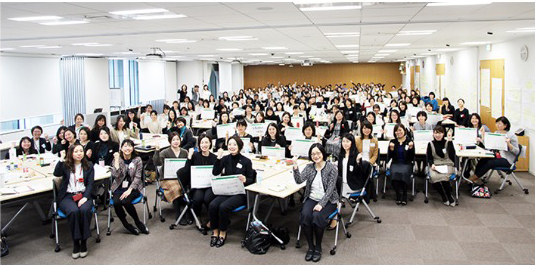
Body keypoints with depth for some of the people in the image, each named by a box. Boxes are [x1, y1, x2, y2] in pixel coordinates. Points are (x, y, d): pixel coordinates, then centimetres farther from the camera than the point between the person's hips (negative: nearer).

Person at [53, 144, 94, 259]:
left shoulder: (89, 166, 12)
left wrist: (85, 197, -10)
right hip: (67, 196, -1)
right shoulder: (65, 165, 9)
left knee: (84, 210, -32)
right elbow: (56, 173, -12)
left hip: (83, 195, 1)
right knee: (74, 211, -33)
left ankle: (84, 243, -20)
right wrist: (61, 159, -17)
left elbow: (90, 184, 4)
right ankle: (76, 244, -21)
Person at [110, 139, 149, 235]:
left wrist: (129, 190, -16)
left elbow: (137, 177, -4)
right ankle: (126, 224, -7)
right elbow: (115, 175, -8)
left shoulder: (137, 160, 1)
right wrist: (117, 159, -12)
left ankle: (137, 222, -9)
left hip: (133, 188, -2)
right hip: (119, 187, 2)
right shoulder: (117, 159, 5)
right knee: (116, 202, -28)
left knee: (125, 201, -31)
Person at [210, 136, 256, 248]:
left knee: (223, 207, -29)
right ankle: (215, 232, -4)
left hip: (240, 193, -3)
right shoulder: (226, 159, 7)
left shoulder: (246, 161, -2)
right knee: (212, 205, -24)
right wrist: (218, 158, -14)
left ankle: (223, 233, -7)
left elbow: (251, 180, -1)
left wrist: (245, 180, -23)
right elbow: (215, 173, -4)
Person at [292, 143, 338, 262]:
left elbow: (330, 189, -12)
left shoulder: (332, 168, -6)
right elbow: (299, 180, -8)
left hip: (327, 200, -3)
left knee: (317, 216, -31)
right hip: (311, 199, 3)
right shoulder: (309, 167, 6)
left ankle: (318, 247, -9)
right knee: (305, 215, -27)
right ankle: (310, 246, -9)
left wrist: (321, 204, -22)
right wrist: (295, 167, -24)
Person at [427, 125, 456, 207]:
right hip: (435, 165, 1)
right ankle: (444, 197, -11)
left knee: (444, 176, -34)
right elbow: (429, 158, 10)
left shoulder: (448, 142, 6)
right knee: (433, 177, -33)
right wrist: (432, 164, -10)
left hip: (447, 164, -1)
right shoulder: (430, 144, 10)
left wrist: (450, 142, -14)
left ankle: (449, 196, -9)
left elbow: (452, 156, -6)